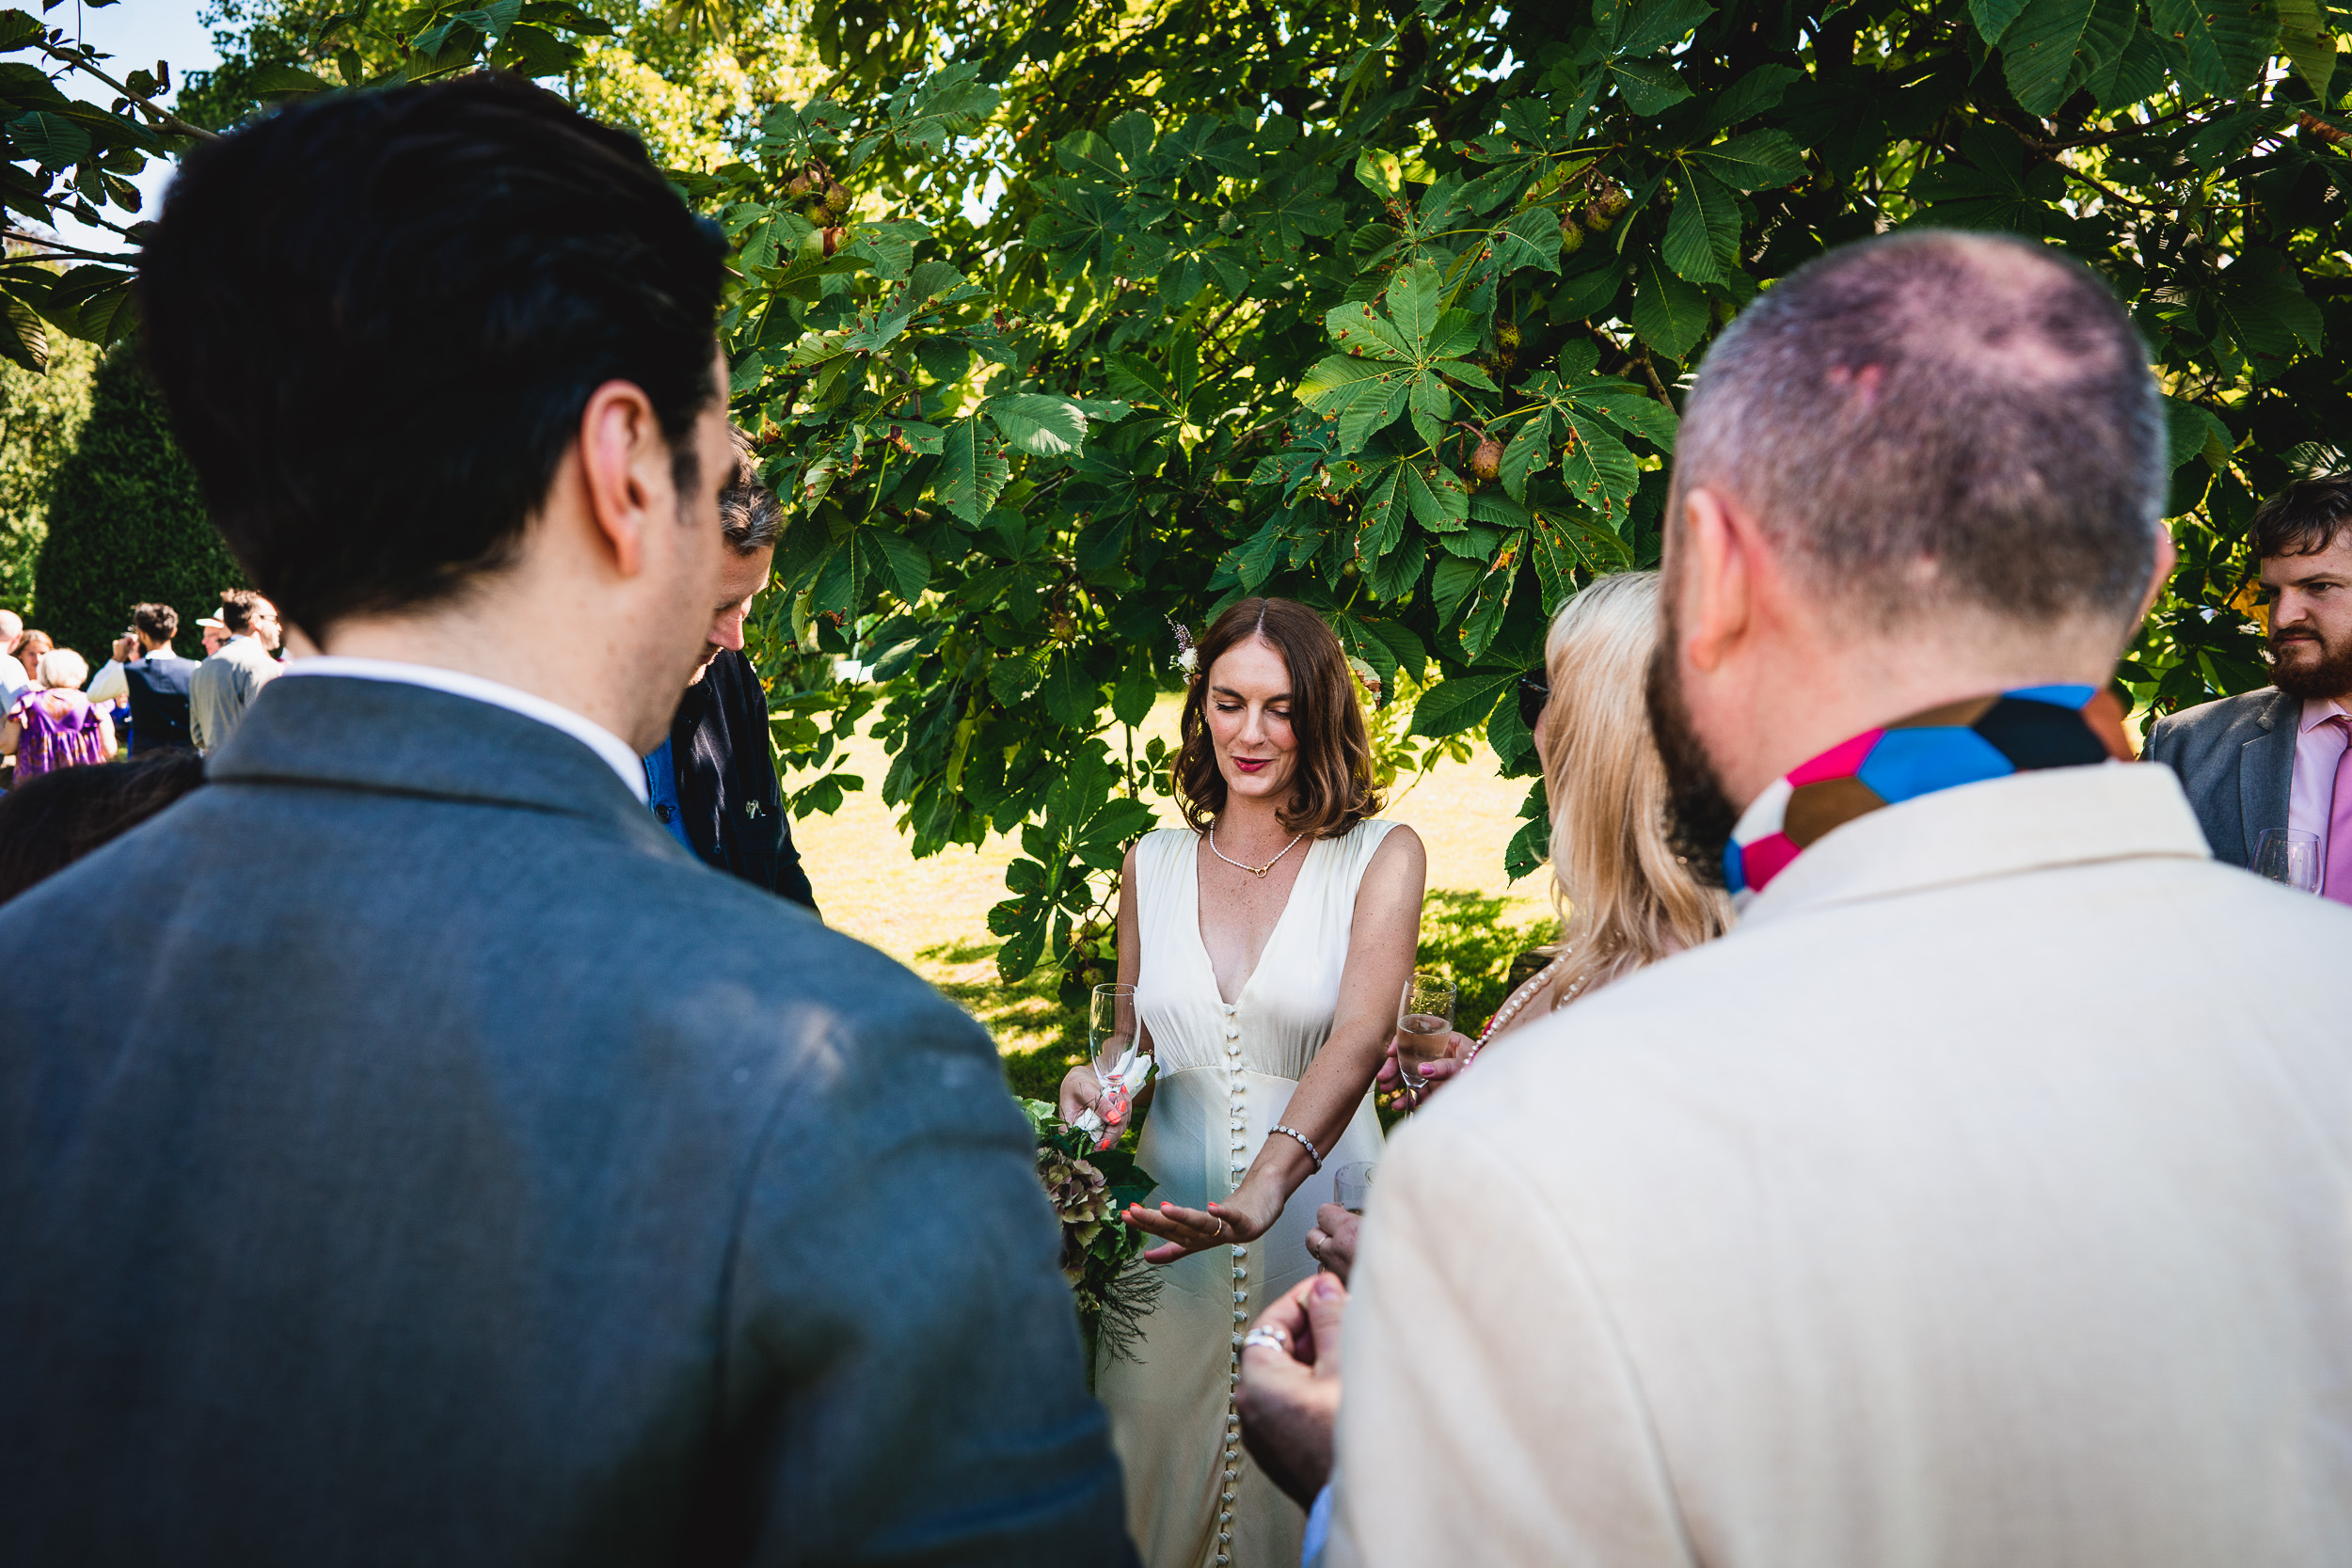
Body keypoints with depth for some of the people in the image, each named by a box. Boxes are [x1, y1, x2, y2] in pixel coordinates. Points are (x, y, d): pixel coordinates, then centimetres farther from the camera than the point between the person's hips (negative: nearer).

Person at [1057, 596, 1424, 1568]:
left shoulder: (1381, 857, -4)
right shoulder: (1152, 865, 7)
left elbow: (1362, 1033, -20)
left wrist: (1268, 1182, -35)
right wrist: (1099, 1082, -6)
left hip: (1313, 1224, -3)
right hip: (1172, 1228, 3)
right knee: (1164, 1474, 13)